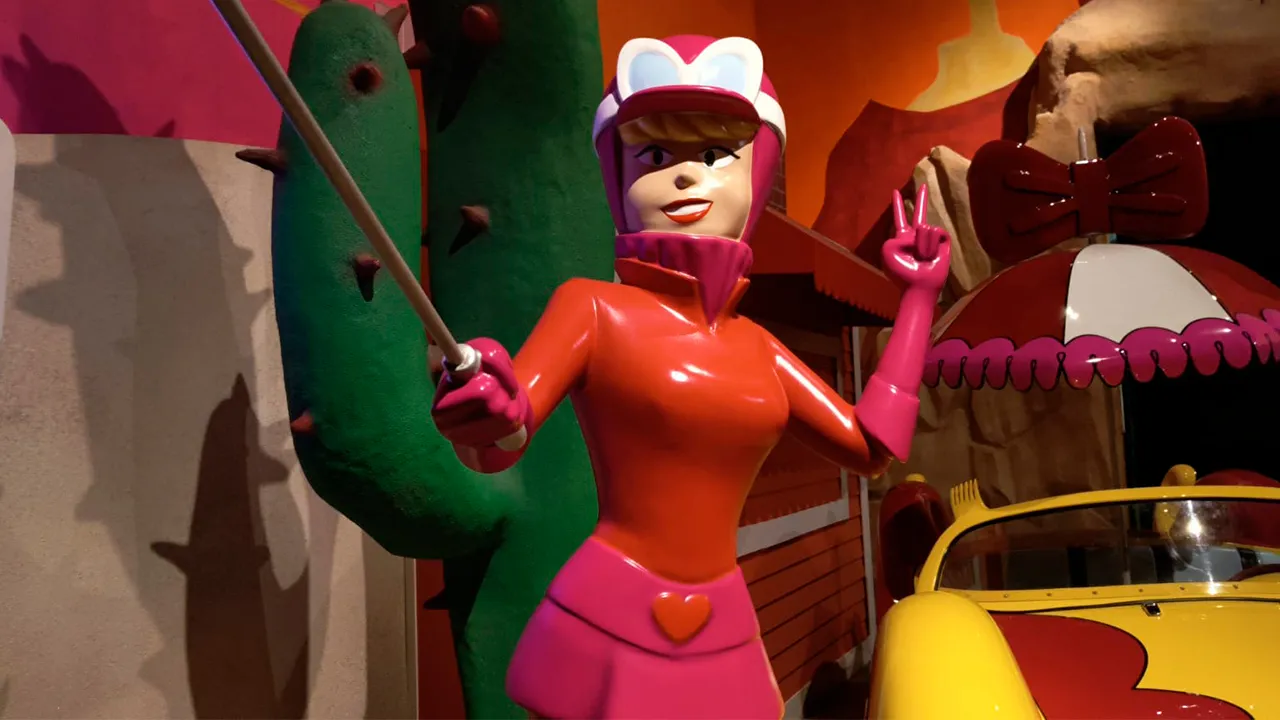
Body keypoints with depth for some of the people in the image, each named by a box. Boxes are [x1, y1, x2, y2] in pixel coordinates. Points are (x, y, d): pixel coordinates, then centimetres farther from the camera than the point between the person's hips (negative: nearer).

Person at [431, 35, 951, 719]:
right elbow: (496, 445, -15)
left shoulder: (754, 345, 8)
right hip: (607, 630, -5)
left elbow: (872, 445, 12)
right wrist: (484, 411, -40)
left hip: (721, 642, 5)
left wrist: (917, 295, 17)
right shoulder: (595, 307, -6)